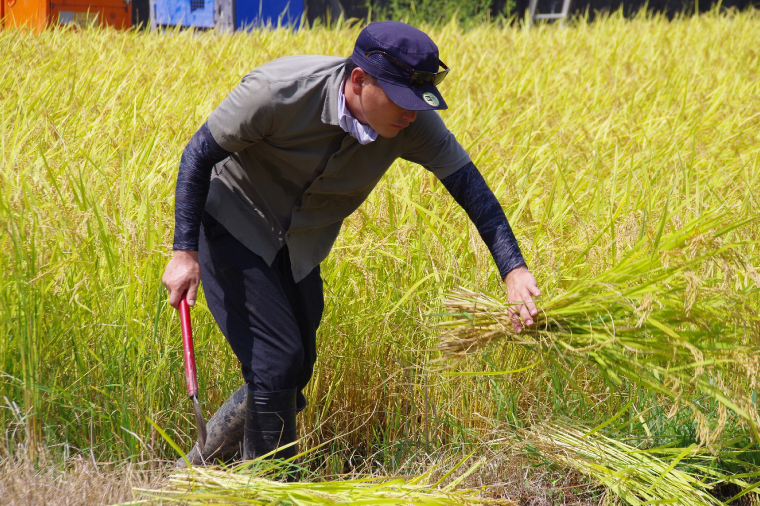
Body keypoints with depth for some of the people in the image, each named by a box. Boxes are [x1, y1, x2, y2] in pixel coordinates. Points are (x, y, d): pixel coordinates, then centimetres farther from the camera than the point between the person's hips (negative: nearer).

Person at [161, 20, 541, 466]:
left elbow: (469, 184, -15)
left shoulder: (413, 123, -19)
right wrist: (185, 252, -25)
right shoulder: (279, 91, -31)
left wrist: (514, 269, -28)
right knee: (278, 361, -16)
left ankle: (199, 467, 27)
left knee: (294, 375, 7)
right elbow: (201, 152, -20)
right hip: (234, 227, -6)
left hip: (298, 248, 6)